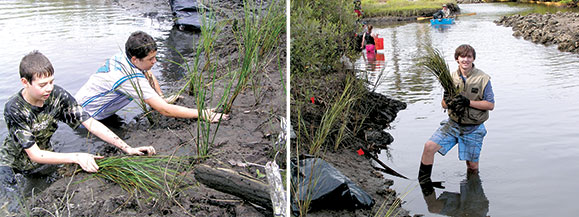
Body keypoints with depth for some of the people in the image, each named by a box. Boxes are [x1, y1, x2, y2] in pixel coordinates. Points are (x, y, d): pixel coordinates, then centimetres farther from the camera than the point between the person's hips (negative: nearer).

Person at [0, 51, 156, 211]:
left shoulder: (57, 95, -19)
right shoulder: (14, 109, -28)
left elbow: (91, 124, -21)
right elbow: (35, 155, -29)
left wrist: (128, 149, -31)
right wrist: (77, 157, -41)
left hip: (45, 155, 5)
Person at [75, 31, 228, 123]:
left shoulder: (125, 55, -10)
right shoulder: (130, 78, -36)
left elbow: (149, 76, 13)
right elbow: (165, 110, -36)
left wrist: (162, 98, 6)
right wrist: (203, 114, -33)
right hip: (84, 116, -8)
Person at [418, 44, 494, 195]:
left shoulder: (483, 79, -7)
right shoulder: (452, 77, 4)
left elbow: (490, 105, -7)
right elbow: (444, 103, 9)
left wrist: (468, 102, -20)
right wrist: (448, 102, -16)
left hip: (473, 129, -2)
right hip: (452, 124, 2)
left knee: (472, 166, 6)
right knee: (429, 146, -19)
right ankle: (424, 180, -1)